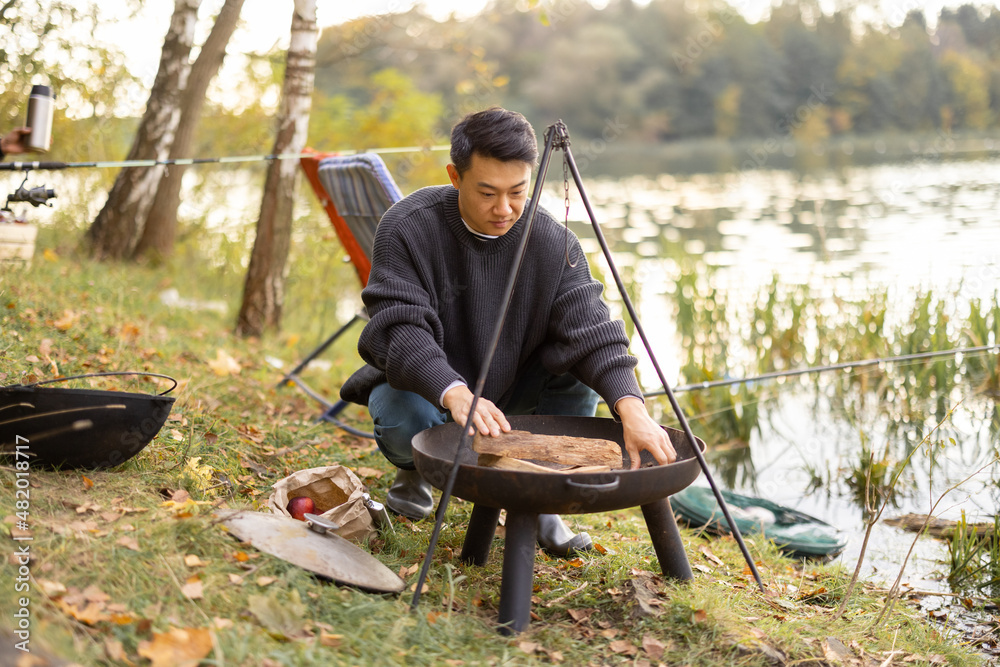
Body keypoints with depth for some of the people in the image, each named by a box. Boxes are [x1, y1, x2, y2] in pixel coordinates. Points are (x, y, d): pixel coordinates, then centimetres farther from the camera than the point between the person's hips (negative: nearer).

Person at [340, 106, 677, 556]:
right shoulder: (406, 228, -22)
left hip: (509, 388, 3)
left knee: (581, 369, -23)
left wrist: (632, 409, -42)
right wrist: (455, 393, -51)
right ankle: (415, 470, 4)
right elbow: (400, 329, -32)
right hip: (421, 384, -2)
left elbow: (590, 330, -24)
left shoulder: (553, 244, -14)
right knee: (409, 422, -36)